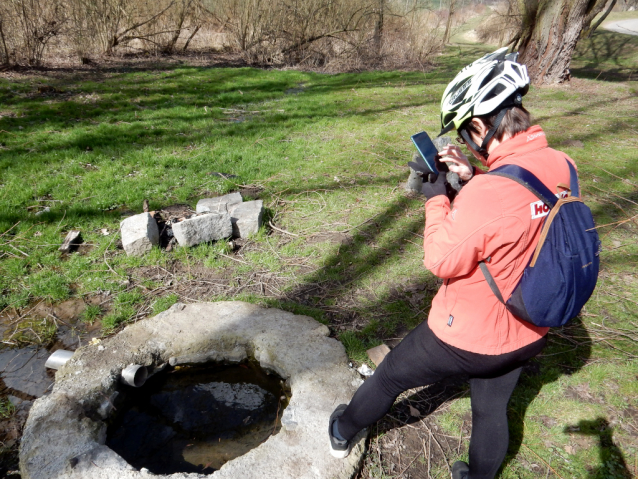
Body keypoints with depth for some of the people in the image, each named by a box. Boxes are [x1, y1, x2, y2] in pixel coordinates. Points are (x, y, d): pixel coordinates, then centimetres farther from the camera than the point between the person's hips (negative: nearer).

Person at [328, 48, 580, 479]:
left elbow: (442, 261, -21)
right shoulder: (564, 168, -10)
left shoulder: (486, 192, -34)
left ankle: (343, 432, 46)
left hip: (467, 338, -6)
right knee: (493, 411, 28)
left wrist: (437, 198, -12)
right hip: (530, 334, 7)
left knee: (390, 376, 19)